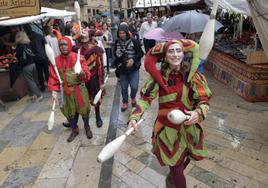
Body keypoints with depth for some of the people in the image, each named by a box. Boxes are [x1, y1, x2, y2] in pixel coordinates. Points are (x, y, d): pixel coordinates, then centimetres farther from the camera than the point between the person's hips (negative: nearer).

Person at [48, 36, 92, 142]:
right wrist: (54, 91, -9)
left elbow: (87, 74, -11)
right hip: (66, 91, 2)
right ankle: (74, 130, 36)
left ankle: (87, 127, 34)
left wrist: (83, 74, -35)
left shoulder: (79, 58, -9)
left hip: (79, 89, -2)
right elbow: (53, 77, 1)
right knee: (69, 111, 13)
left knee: (83, 109, 8)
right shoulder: (56, 61, -2)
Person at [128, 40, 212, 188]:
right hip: (168, 128, -2)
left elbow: (204, 100, -8)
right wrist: (134, 117, -28)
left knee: (183, 162, 23)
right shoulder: (159, 75, -11)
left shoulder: (192, 74, -10)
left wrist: (198, 113, -29)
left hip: (188, 128, 2)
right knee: (176, 169, 4)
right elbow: (146, 97, -13)